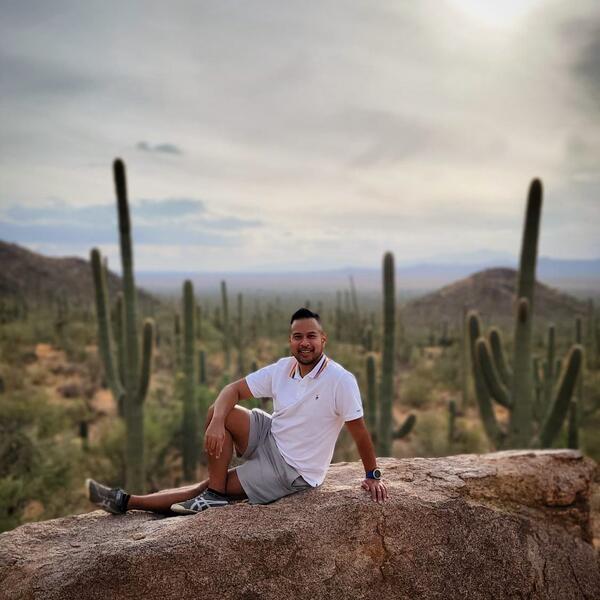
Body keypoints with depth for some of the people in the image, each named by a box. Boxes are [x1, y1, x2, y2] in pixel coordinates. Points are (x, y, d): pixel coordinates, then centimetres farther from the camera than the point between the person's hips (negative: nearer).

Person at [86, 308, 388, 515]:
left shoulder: (340, 380, -22)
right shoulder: (281, 369, -6)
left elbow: (359, 430, -15)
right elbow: (234, 389, -6)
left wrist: (373, 475, -10)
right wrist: (216, 423, -25)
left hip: (292, 470, -5)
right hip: (270, 439, 6)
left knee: (212, 488, -11)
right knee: (219, 413, -15)